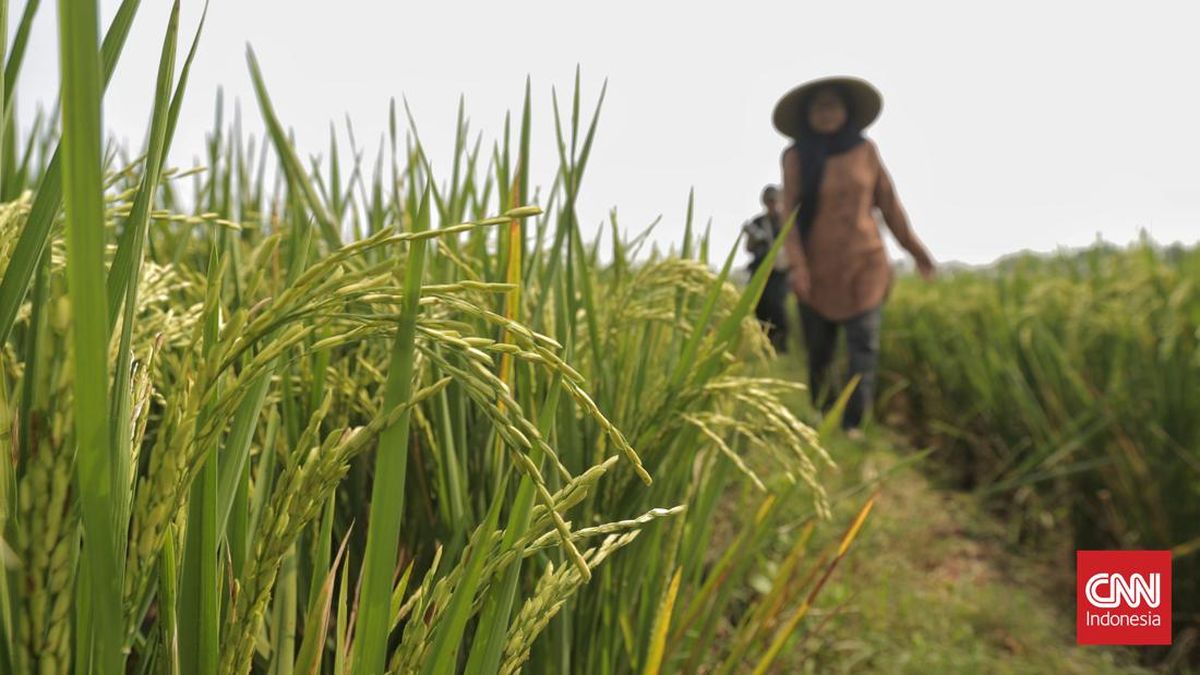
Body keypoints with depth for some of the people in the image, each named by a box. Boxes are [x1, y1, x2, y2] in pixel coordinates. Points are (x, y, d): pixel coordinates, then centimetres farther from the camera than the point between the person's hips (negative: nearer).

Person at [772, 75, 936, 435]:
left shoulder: (865, 150, 3)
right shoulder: (796, 156, -3)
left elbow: (888, 202, 9)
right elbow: (790, 211, -8)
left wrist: (915, 250, 14)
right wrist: (796, 264, -19)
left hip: (865, 264, 1)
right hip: (817, 269, -1)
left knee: (864, 346, -10)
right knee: (818, 351, 6)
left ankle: (852, 425, -8)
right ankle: (823, 417, 25)